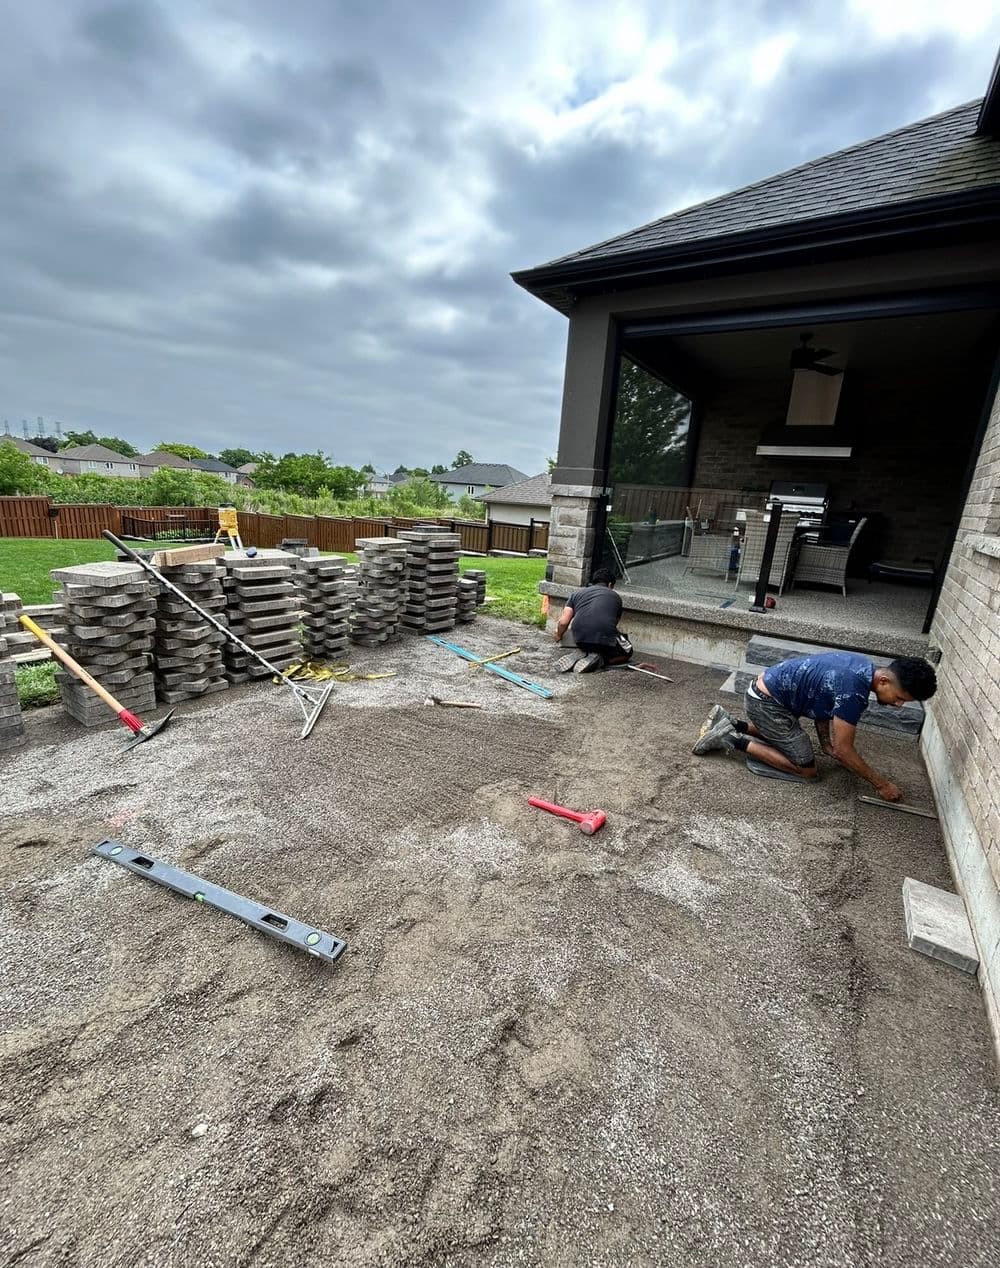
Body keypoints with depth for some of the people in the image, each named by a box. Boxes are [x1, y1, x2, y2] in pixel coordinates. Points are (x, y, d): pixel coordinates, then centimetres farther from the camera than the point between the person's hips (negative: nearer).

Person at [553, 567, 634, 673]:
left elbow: (563, 622, 11)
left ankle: (580, 654, 5)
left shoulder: (577, 593, 21)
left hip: (580, 640, 4)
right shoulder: (616, 597, 20)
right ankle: (599, 660, 0)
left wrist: (558, 635, 32)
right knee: (627, 652, 26)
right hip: (605, 640, -4)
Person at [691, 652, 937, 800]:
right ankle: (734, 740, -7)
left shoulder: (863, 667, 2)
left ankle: (730, 725, 19)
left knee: (781, 737, 31)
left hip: (766, 688, 9)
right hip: (766, 702, -9)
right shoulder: (854, 690, -25)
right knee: (806, 769, -1)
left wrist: (827, 743, 11)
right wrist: (881, 784, -4)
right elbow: (843, 750, -16)